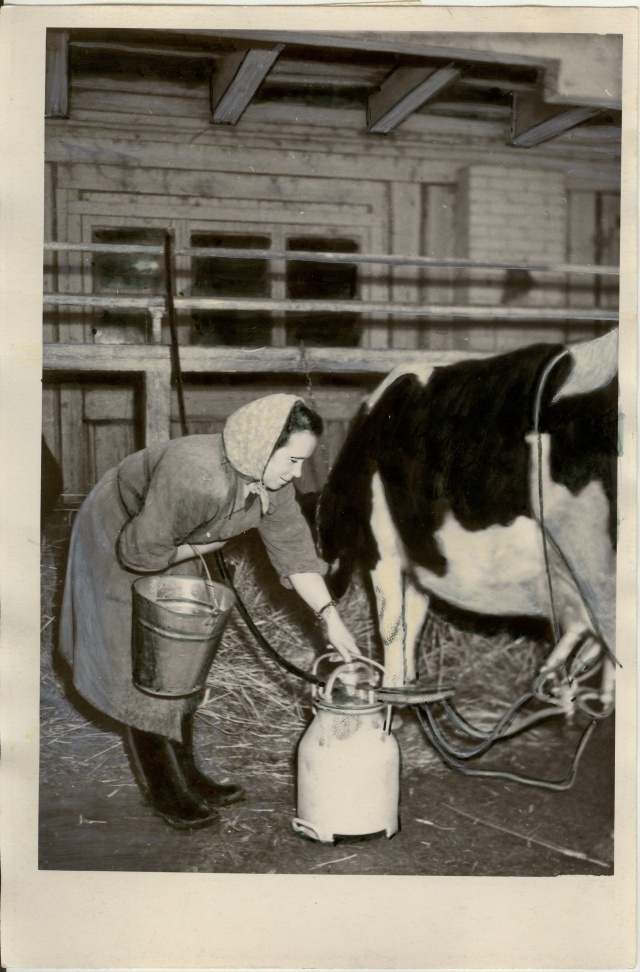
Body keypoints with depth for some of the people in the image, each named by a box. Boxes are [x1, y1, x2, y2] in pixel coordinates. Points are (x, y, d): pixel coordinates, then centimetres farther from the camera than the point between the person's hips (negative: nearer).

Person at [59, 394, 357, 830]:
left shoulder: (274, 484, -17)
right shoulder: (198, 479, -42)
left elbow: (295, 549, -8)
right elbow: (141, 549, -34)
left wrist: (330, 616, -13)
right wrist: (204, 546, -20)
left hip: (173, 550, 8)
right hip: (117, 538, -8)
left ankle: (186, 773, 27)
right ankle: (161, 792, 13)